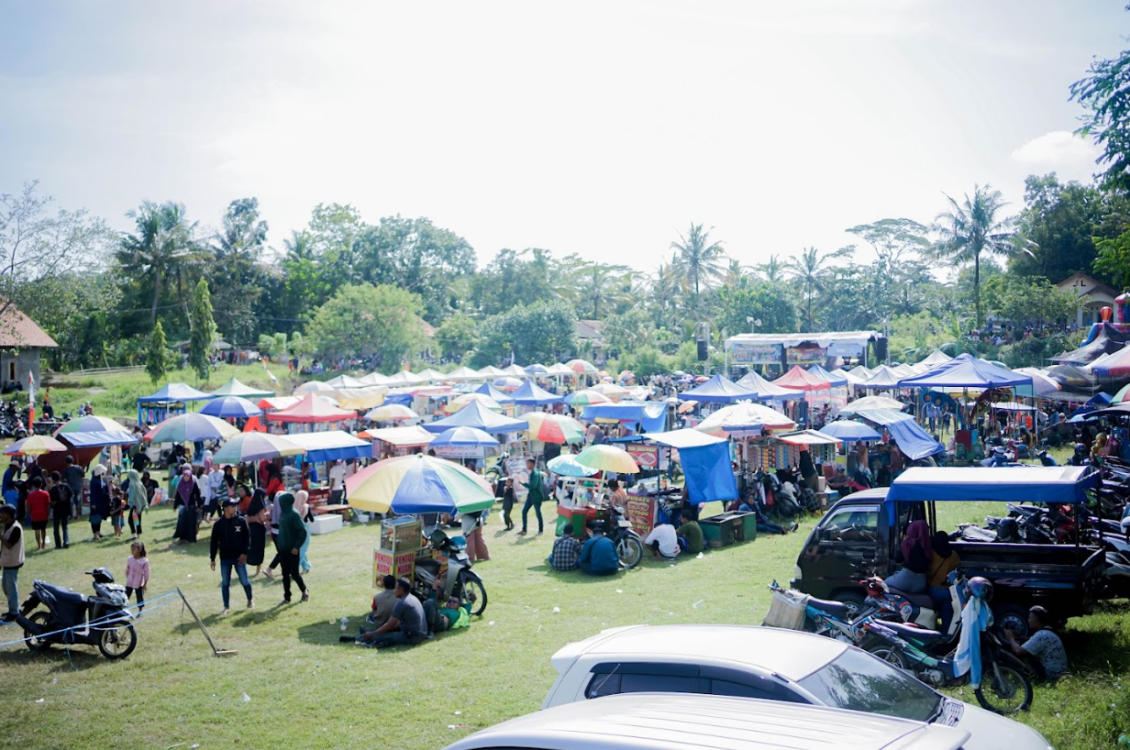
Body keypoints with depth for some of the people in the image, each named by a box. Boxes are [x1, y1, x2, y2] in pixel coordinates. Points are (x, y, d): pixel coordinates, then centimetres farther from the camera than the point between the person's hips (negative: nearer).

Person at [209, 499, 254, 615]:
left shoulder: (241, 521, -3)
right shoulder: (218, 524, -3)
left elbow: (247, 537, -1)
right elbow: (214, 542, 2)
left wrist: (244, 553, -9)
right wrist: (213, 559, 1)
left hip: (239, 557, -1)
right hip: (225, 559, 1)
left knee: (245, 580, 5)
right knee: (225, 583, 6)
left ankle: (250, 600, 28)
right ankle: (227, 607, 16)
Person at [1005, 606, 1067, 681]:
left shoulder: (1041, 636, -22)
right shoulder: (1047, 632, 9)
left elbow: (1018, 651, -24)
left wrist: (1011, 638, -6)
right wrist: (1016, 636, 6)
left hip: (1051, 674, -10)